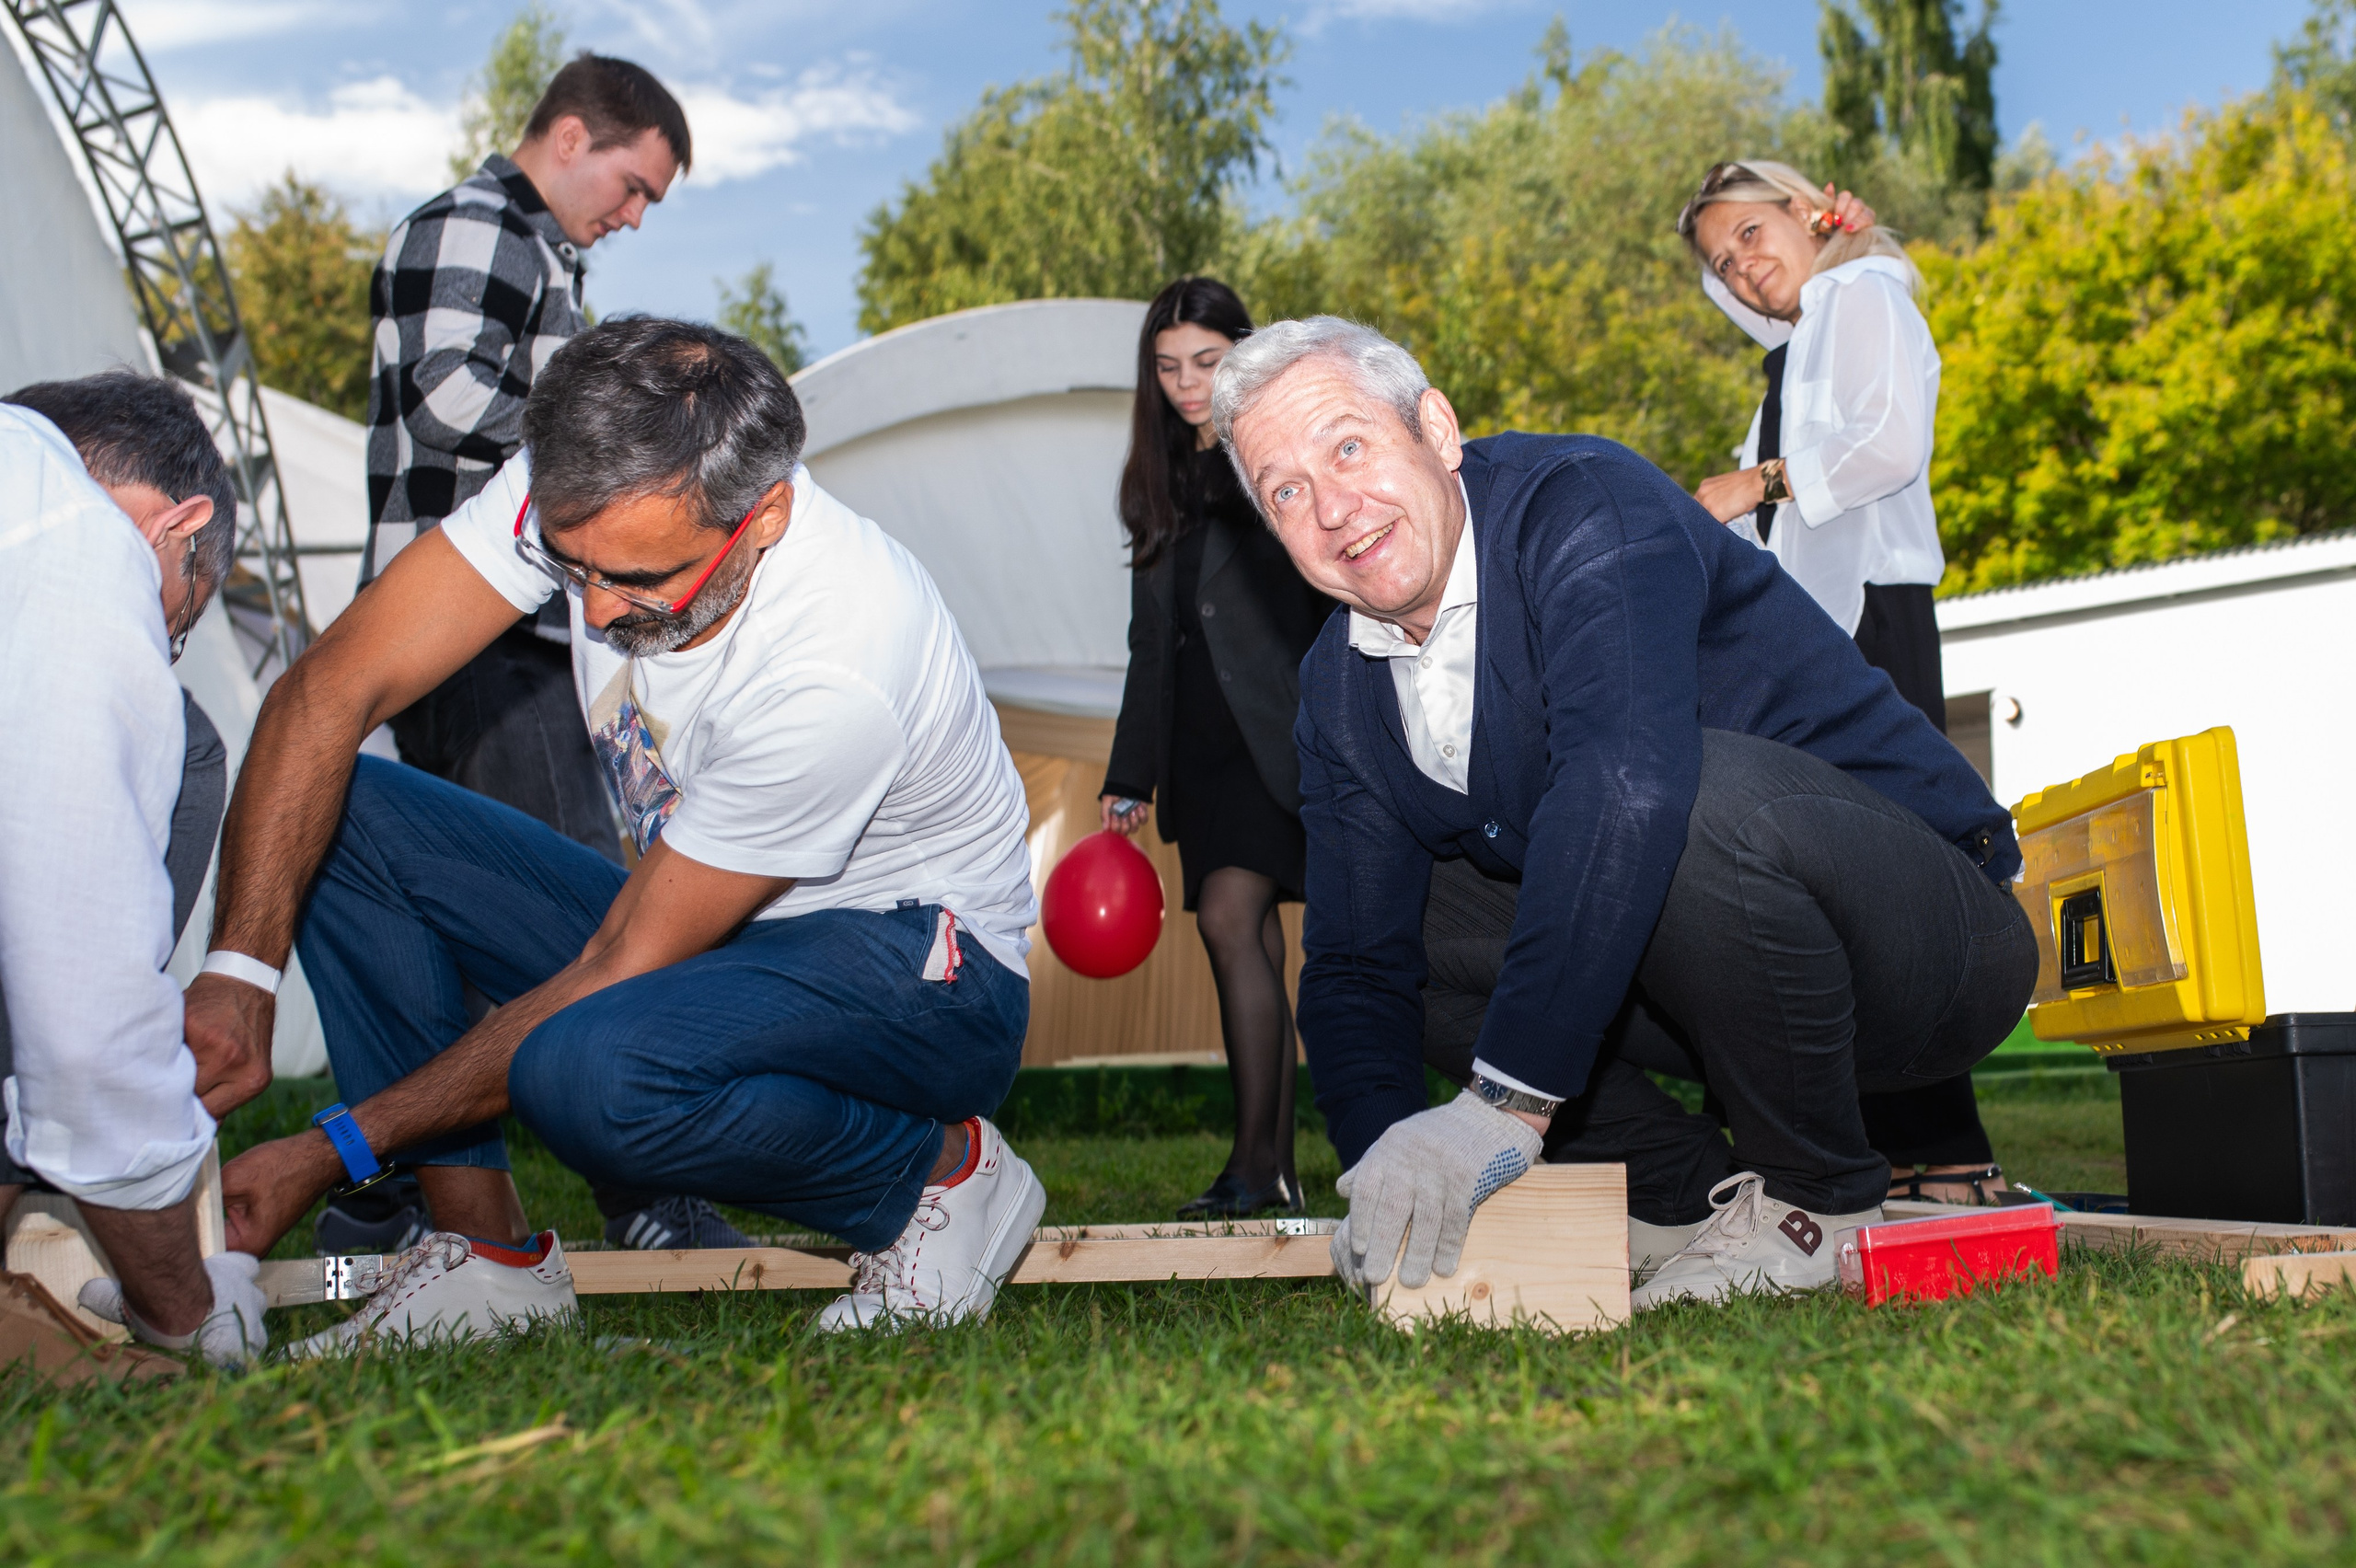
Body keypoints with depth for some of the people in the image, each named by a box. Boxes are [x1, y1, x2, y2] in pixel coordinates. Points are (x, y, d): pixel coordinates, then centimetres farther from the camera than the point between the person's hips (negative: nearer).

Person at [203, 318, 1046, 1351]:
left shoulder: (833, 673, -34)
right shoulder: (577, 492, -17)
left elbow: (619, 967, -26)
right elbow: (328, 691, -15)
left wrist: (330, 1152, -21)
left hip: (921, 967, -7)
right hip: (696, 932, 7)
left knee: (588, 1074, -37)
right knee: (332, 812, -8)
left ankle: (940, 1169, -9)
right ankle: (485, 1251, -3)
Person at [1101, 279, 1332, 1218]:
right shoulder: (1161, 483, 18)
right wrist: (1130, 777, 17)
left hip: (1277, 728, -6)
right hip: (1200, 746, 6)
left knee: (1231, 915, -18)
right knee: (1250, 945, 5)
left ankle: (1255, 1159, -13)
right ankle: (1276, 1172, 9)